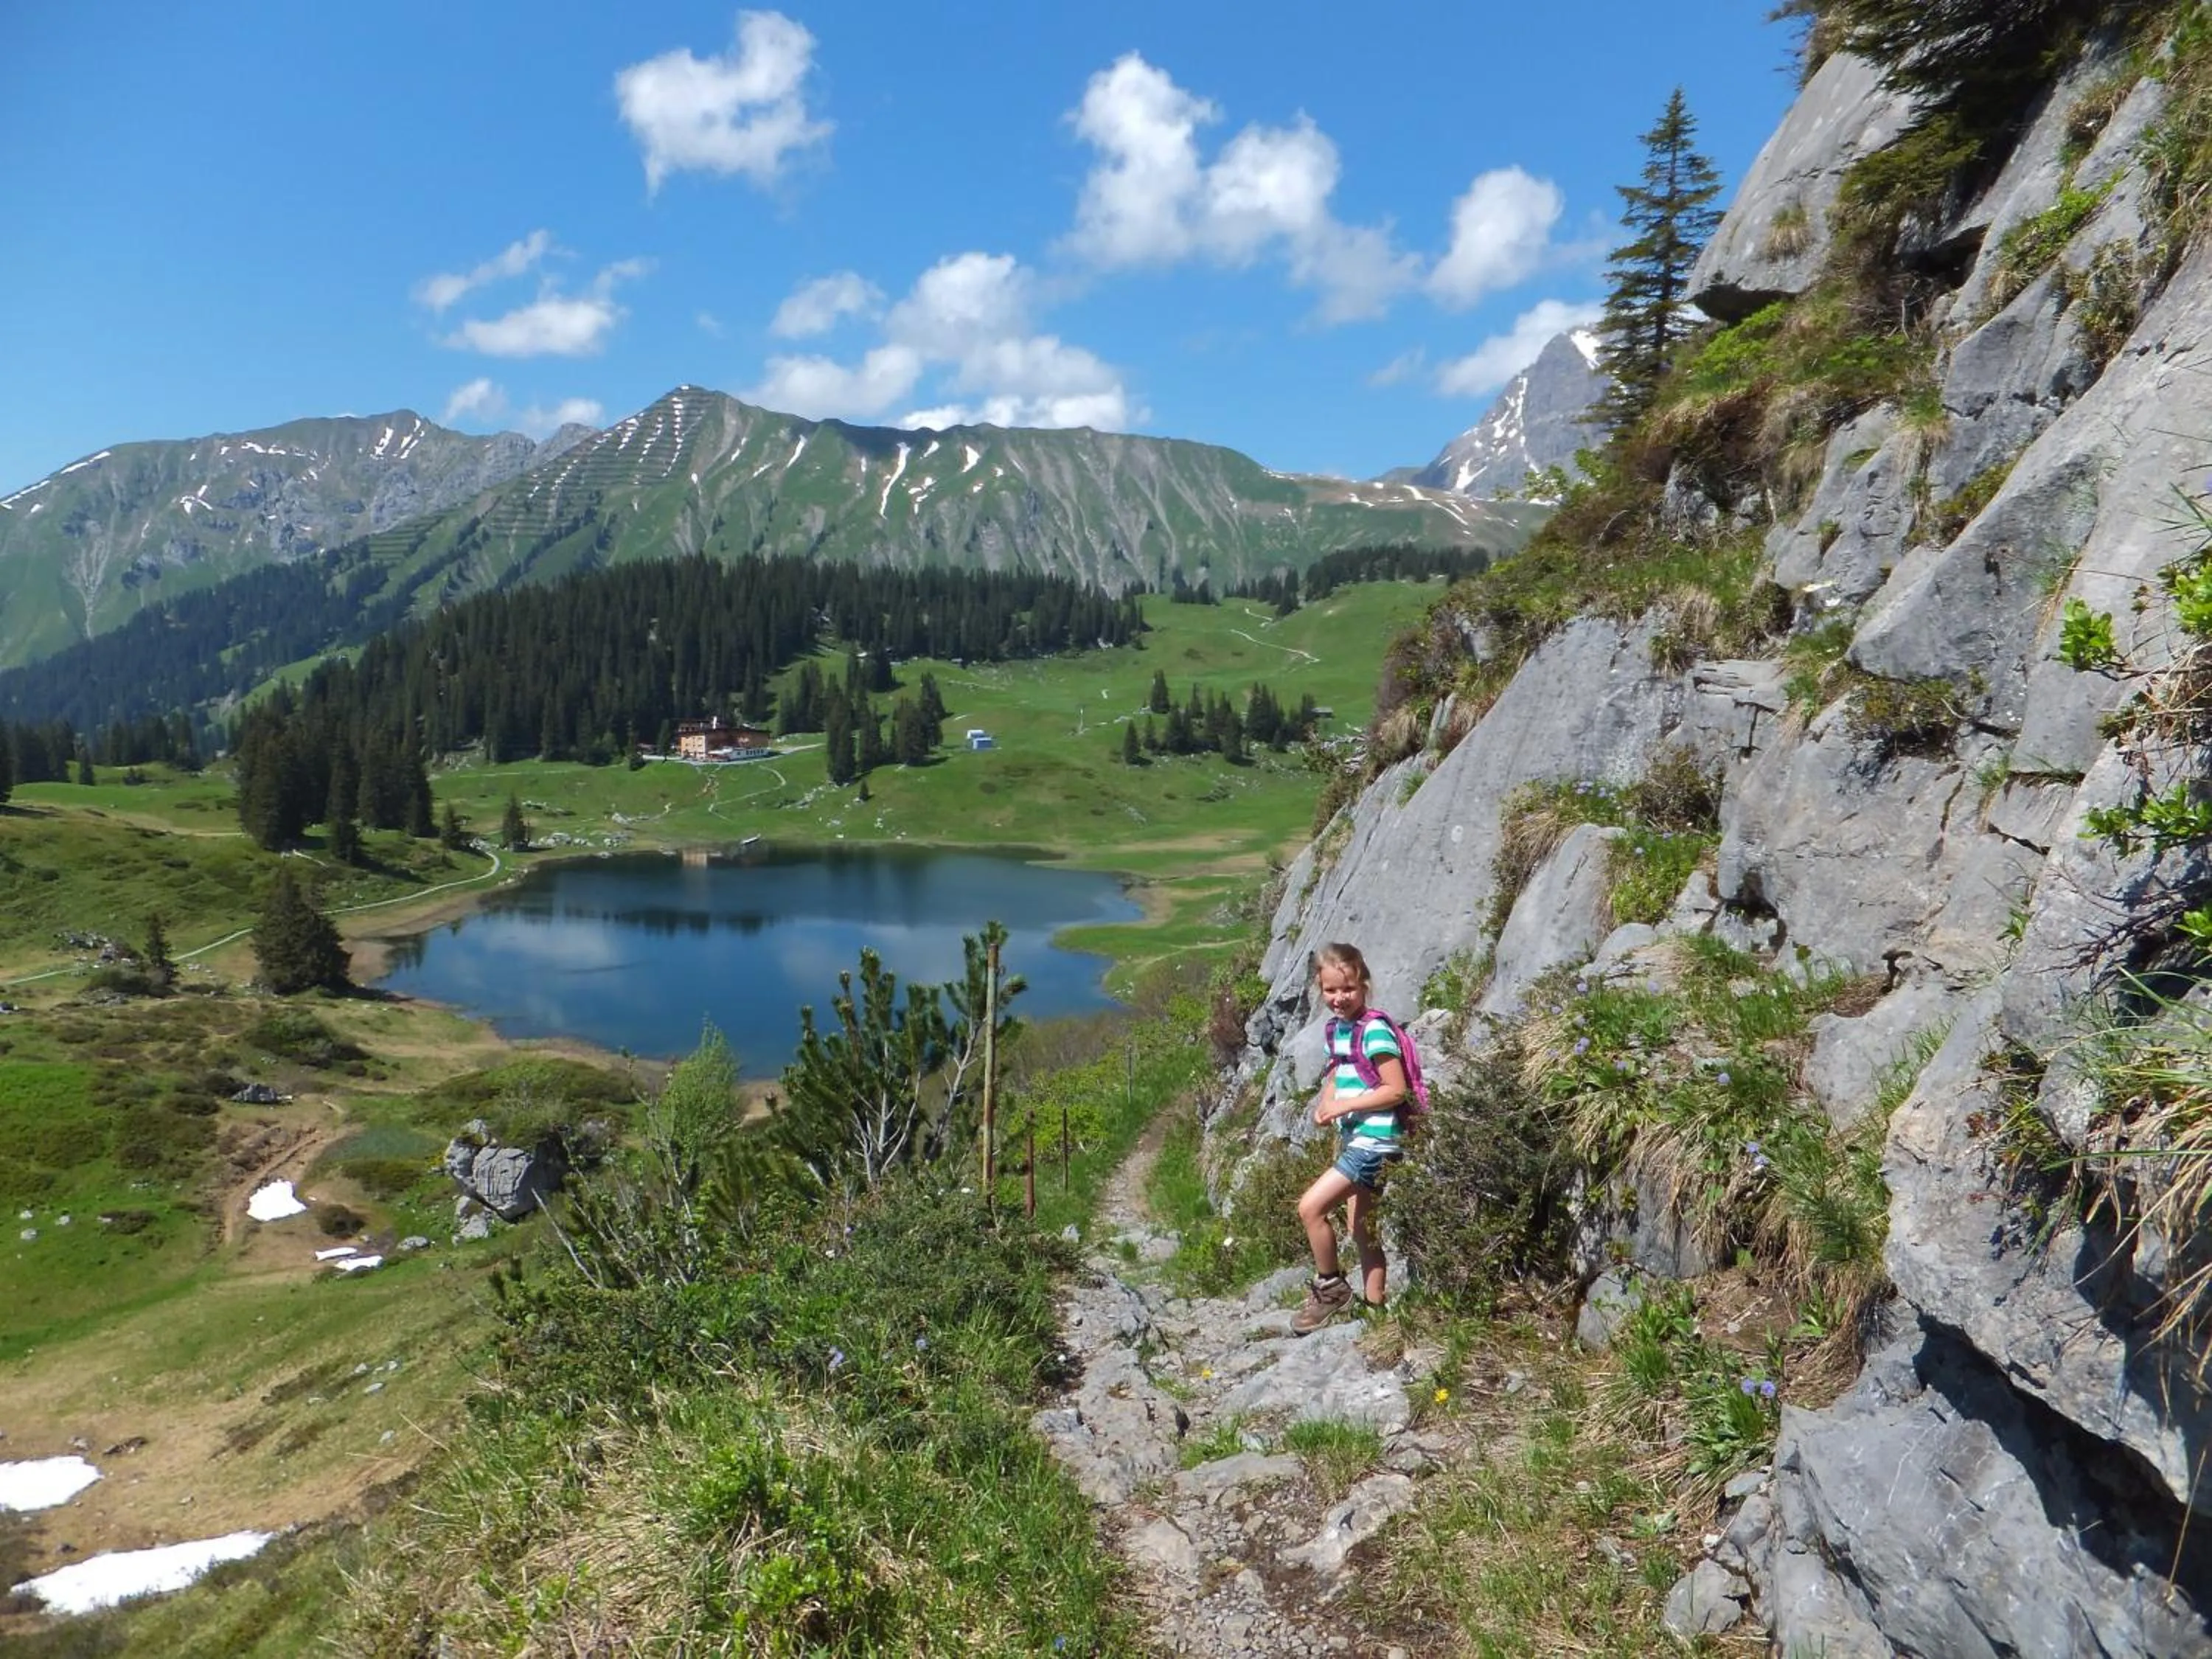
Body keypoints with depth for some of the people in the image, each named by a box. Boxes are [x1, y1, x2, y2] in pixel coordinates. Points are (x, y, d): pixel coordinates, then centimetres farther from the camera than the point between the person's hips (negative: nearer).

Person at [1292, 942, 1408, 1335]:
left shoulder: (1374, 1031, -17)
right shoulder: (1336, 1028, 8)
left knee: (1310, 1206, -12)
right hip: (1352, 1138, 9)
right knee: (1360, 1228, 15)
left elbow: (1396, 1090, -18)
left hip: (1375, 1140, -9)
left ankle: (1330, 1287, 6)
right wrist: (1325, 1105, -1)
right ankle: (1374, 1306, 26)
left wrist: (1344, 1106, -19)